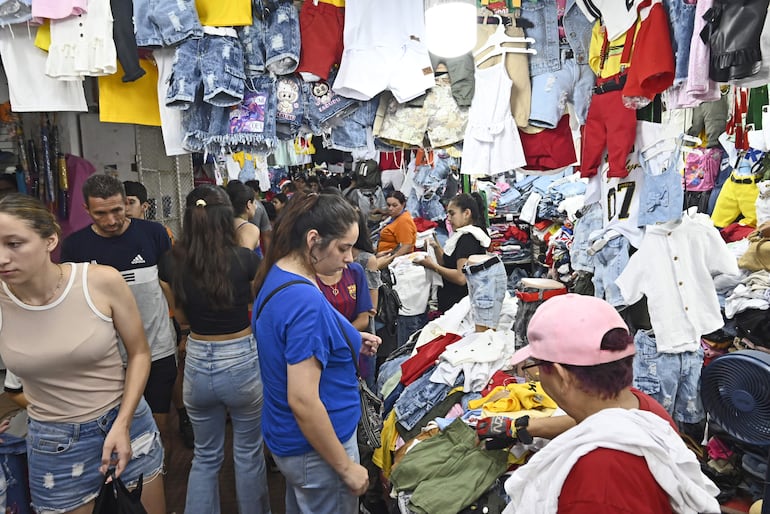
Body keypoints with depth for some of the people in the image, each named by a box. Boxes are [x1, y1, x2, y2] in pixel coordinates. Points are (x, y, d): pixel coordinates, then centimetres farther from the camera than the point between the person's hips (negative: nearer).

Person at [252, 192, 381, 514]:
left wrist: (348, 342, 4)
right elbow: (303, 401, -29)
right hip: (315, 450, -9)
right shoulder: (306, 300, -29)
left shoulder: (276, 276, 0)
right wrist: (346, 467, -19)